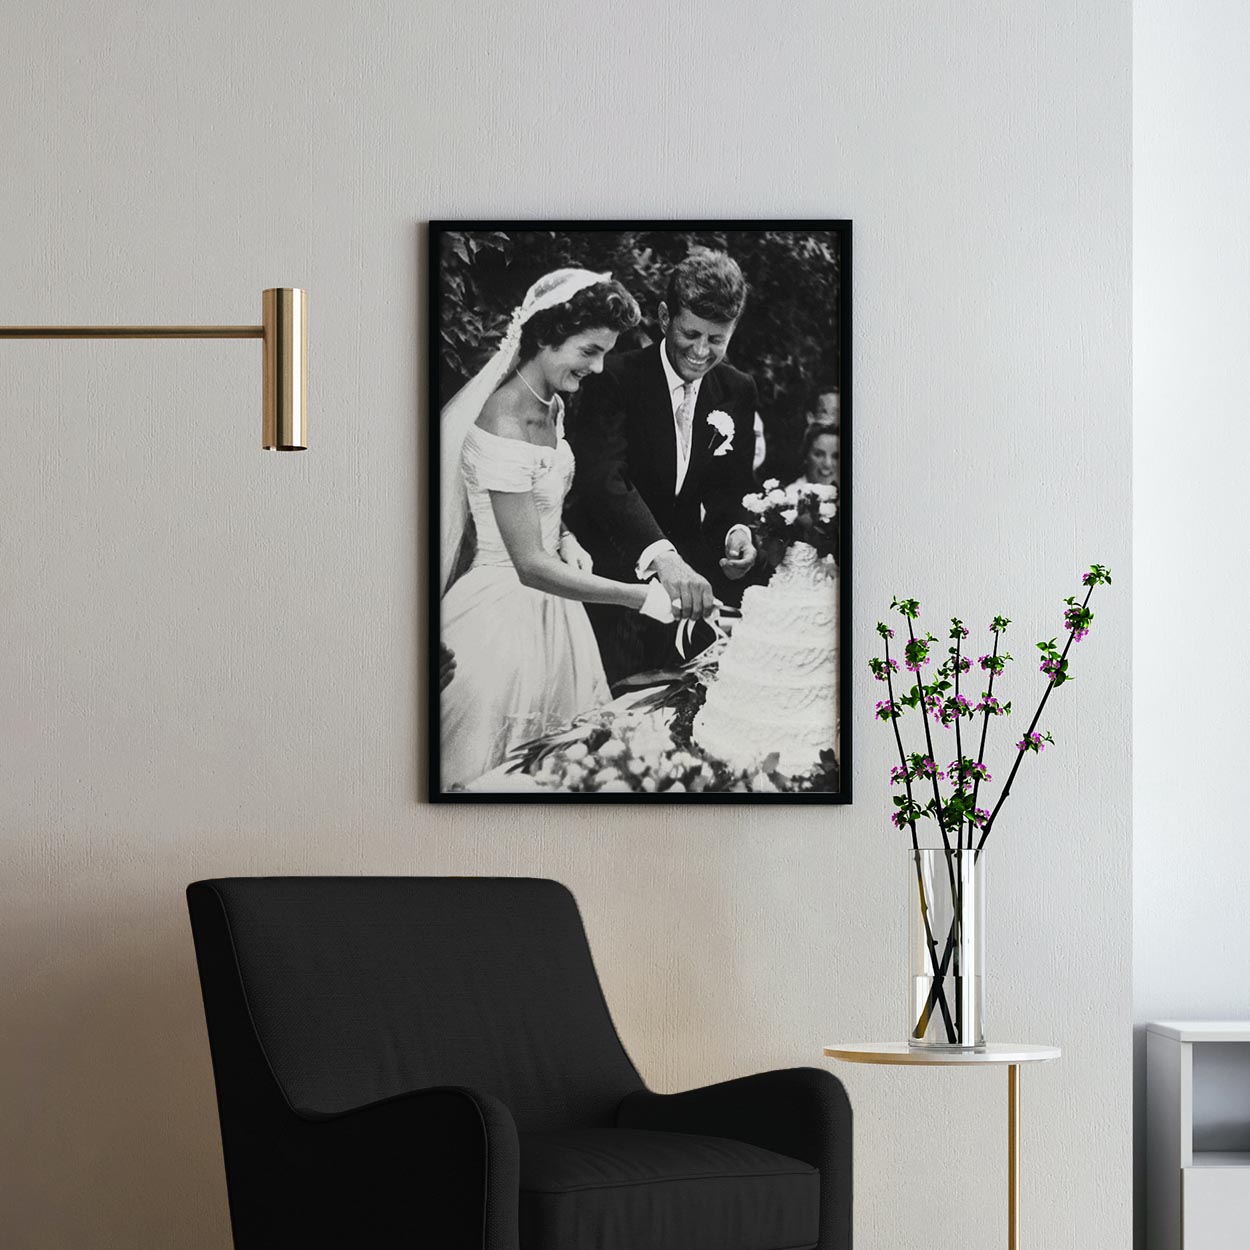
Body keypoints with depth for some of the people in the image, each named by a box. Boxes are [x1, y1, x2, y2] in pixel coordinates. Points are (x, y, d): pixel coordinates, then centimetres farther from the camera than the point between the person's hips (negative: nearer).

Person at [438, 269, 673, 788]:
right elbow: (530, 566, -28)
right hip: (505, 613, -9)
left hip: (550, 608, 9)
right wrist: (646, 598, -30)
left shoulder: (551, 406, 3)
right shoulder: (504, 425, -25)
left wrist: (565, 540, 0)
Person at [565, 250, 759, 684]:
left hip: (693, 577, 4)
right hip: (616, 574, -4)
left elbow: (732, 486, 12)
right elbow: (604, 478, -27)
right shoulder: (616, 379, -13)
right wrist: (662, 557, -42)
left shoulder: (738, 392, 5)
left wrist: (736, 530, -13)